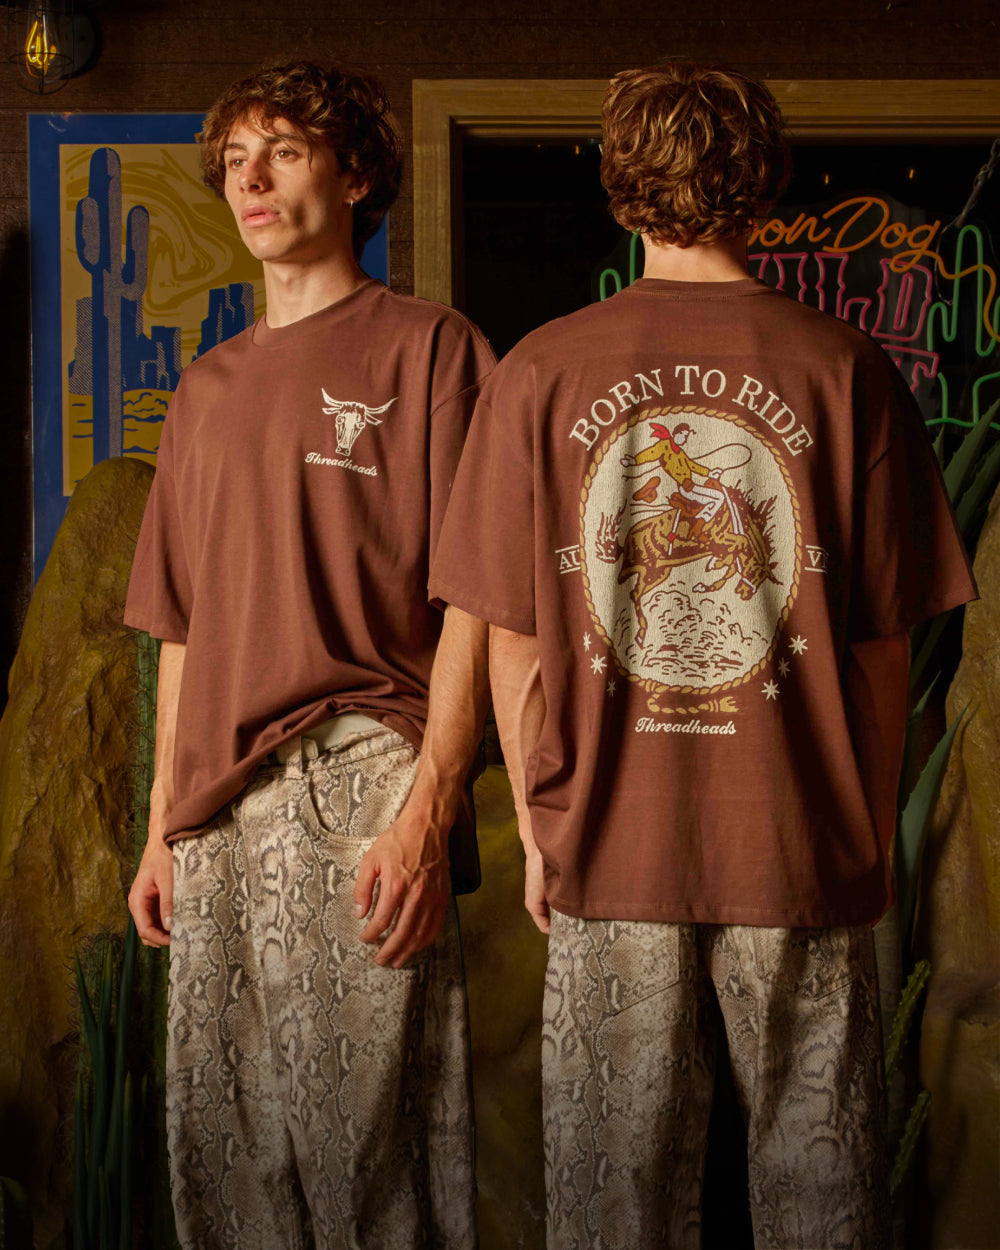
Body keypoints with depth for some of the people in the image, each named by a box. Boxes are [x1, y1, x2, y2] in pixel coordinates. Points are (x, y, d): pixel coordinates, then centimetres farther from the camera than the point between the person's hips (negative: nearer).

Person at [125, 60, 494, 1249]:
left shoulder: (428, 348, 1)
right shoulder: (207, 389, 20)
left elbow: (468, 601, -7)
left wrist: (427, 809, -16)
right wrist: (163, 829, 15)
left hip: (364, 793, -6)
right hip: (219, 819, 6)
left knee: (368, 1129, -2)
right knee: (218, 1147, 10)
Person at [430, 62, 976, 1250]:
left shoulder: (540, 372, -3)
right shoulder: (844, 369, -4)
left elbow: (513, 637, 0)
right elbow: (883, 642, -1)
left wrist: (536, 822, 11)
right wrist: (873, 833, 10)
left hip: (610, 843, 1)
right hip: (804, 844, 0)